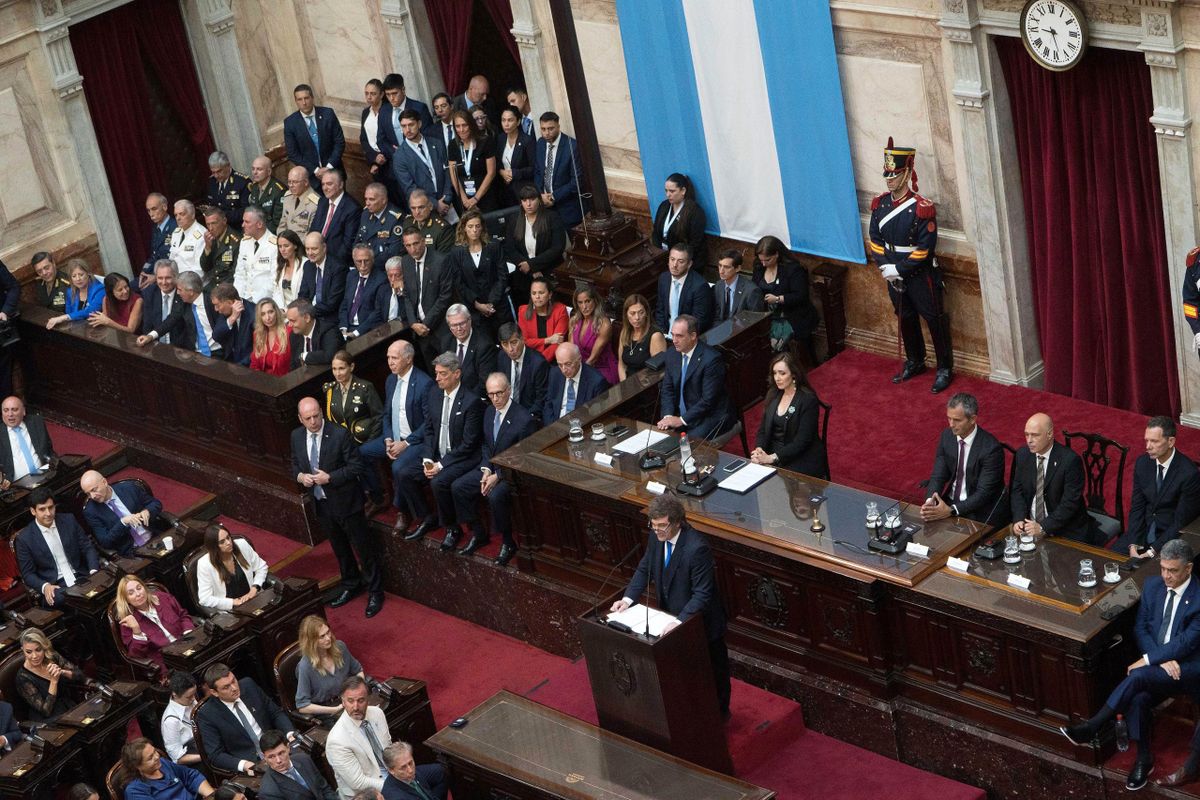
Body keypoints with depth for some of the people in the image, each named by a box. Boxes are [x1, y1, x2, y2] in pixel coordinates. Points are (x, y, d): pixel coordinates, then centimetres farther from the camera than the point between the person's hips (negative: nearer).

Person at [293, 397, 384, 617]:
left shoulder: (340, 435, -20)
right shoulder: (296, 437, -2)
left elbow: (356, 467, -16)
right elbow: (295, 465, 12)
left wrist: (329, 478, -25)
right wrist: (300, 476, -10)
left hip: (345, 502, -5)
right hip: (320, 504, 5)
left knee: (364, 547, 6)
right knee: (339, 548, 22)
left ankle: (374, 592, 21)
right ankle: (350, 586, 41)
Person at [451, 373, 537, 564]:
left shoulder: (524, 419, -20)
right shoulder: (489, 412, 4)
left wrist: (498, 476, -20)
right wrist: (486, 469, -3)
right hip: (491, 468, 8)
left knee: (495, 496, -34)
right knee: (457, 487, -6)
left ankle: (508, 543, -12)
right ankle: (478, 534, 9)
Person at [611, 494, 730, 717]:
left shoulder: (696, 547, -35)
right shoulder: (657, 536, -13)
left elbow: (702, 594, -32)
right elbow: (645, 569, 1)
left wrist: (679, 621, -41)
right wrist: (628, 598, -12)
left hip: (701, 621, -6)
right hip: (673, 617, 6)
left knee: (714, 669, 19)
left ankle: (720, 713, 40)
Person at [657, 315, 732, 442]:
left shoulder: (712, 359, -19)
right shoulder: (672, 354, 3)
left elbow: (708, 399, -20)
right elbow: (667, 389, 8)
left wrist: (682, 420, -20)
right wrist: (668, 416, -9)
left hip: (711, 416, -6)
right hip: (681, 414, 6)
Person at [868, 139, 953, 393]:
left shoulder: (922, 208, -20)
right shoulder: (880, 203, -1)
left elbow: (924, 249, -19)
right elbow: (875, 240, 4)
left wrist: (898, 270, -19)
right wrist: (885, 267, -9)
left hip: (920, 275, -6)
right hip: (893, 274, 6)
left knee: (934, 320, 5)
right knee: (906, 319, 20)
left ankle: (945, 368, 17)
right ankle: (914, 363, 37)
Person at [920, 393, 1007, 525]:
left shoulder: (991, 448, -20)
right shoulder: (947, 435, -2)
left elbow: (983, 493, -20)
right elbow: (938, 475, 0)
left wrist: (951, 510, -31)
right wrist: (929, 501, -21)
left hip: (980, 510, -5)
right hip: (950, 501, 5)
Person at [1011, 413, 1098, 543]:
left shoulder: (1070, 460, -15)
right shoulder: (1022, 455, 3)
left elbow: (1070, 502, -17)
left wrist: (1043, 527, -23)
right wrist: (1019, 520, -8)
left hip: (1067, 531, -4)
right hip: (1031, 525, 4)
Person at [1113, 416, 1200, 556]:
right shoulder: (1142, 462, -2)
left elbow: (1180, 522, -17)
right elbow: (1136, 506, 2)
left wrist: (1153, 551, -21)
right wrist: (1133, 544, -10)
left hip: (1171, 536, -5)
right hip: (1144, 529, 5)